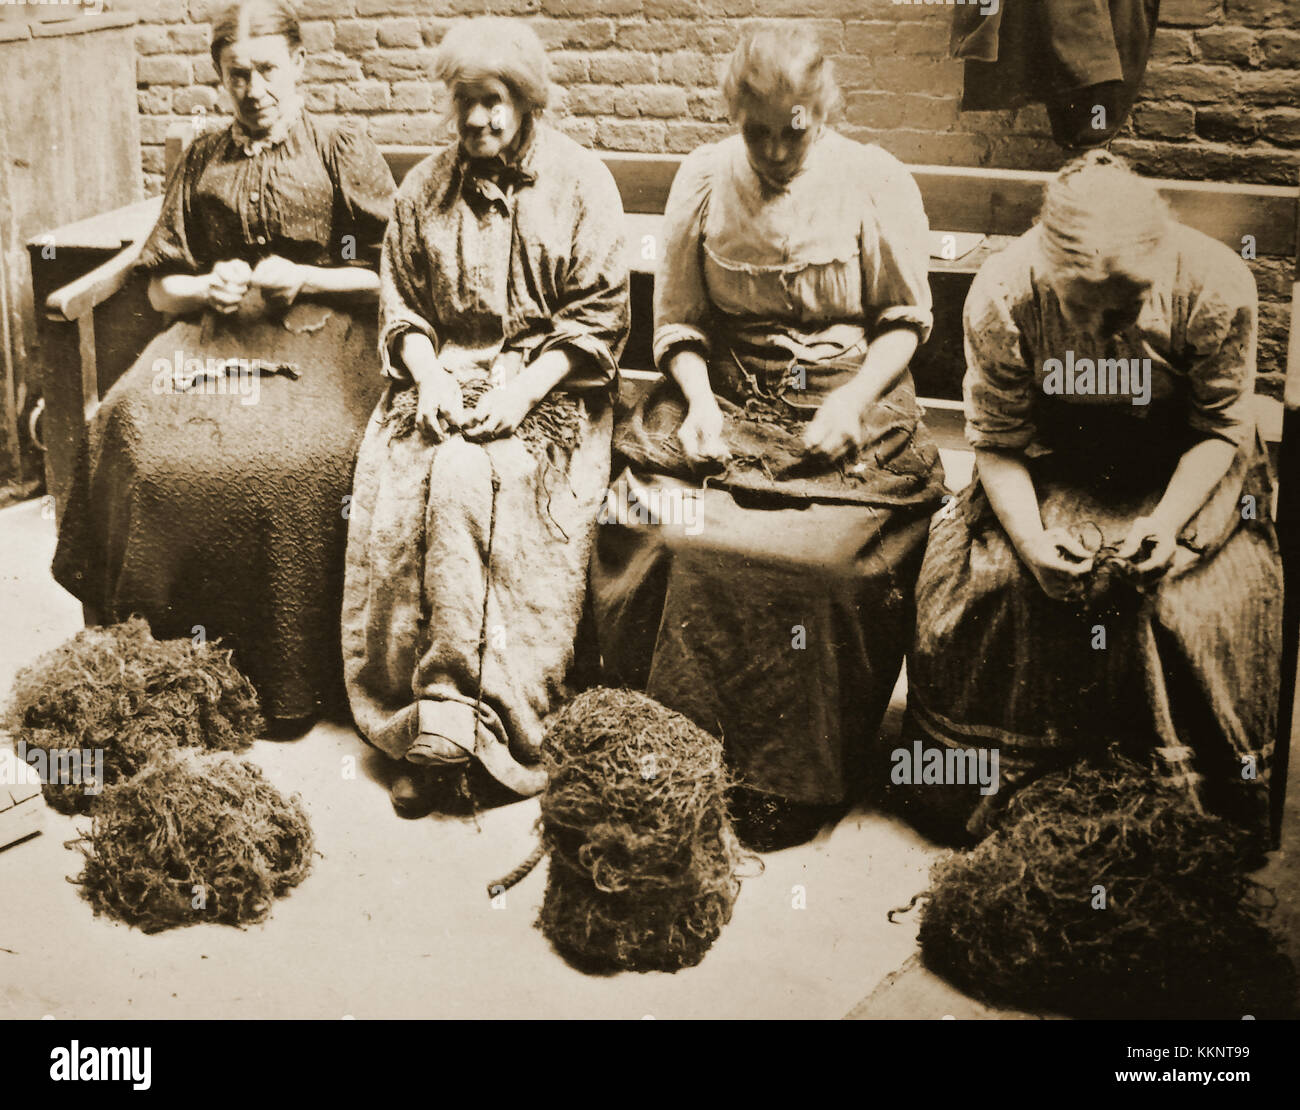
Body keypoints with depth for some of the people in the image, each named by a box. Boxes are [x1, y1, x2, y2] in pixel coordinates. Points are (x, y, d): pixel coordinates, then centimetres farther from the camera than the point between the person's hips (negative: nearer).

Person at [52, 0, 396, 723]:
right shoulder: (201, 162, 18)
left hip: (318, 338, -4)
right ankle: (164, 657, -13)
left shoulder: (347, 155, 7)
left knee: (297, 457, -34)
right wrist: (207, 287, 0)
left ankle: (294, 683, -18)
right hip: (213, 338, 4)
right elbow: (161, 286, 22)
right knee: (133, 435, -26)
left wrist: (305, 279, -8)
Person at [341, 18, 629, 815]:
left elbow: (599, 316, -3)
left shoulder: (582, 181, 2)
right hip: (444, 376, 4)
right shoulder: (426, 187, 14)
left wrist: (523, 390, -15)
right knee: (393, 495, -27)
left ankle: (443, 717, -29)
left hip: (548, 386, -3)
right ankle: (431, 726, -20)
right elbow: (401, 304, 15)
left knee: (466, 479, -33)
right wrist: (428, 375, -5)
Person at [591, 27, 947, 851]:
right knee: (651, 529, -24)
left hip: (848, 404, -2)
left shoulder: (878, 183, 0)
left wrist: (853, 400, -10)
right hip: (727, 400, 3)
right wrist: (701, 401, -5)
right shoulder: (703, 180, 6)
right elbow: (678, 318, 13)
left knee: (825, 558, -29)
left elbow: (906, 318, 7)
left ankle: (794, 781, -11)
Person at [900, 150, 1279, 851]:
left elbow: (1221, 427, -11)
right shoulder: (1001, 295, -24)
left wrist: (1167, 522, -26)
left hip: (1179, 471, 0)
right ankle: (979, 768, 0)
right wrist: (1031, 538, -29)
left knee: (1204, 593, -23)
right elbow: (997, 440, -13)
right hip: (1051, 466, 1)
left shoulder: (1214, 287, -24)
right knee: (985, 574, -22)